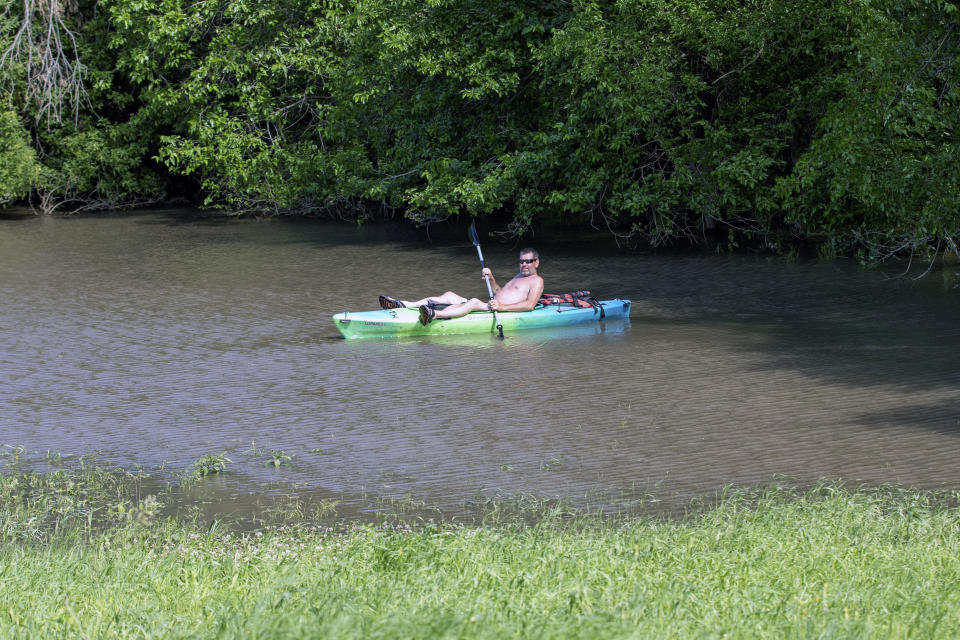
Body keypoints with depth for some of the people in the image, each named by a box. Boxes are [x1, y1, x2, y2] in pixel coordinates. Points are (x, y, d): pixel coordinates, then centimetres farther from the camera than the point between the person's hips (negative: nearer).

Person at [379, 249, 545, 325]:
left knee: (475, 302, -38)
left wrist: (503, 307, -26)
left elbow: (530, 305, -16)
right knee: (449, 295, 0)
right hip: (490, 308, 10)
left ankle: (434, 314, -61)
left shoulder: (536, 281, 1)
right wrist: (491, 278, 20)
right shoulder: (519, 276, 31)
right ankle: (403, 305, -12)